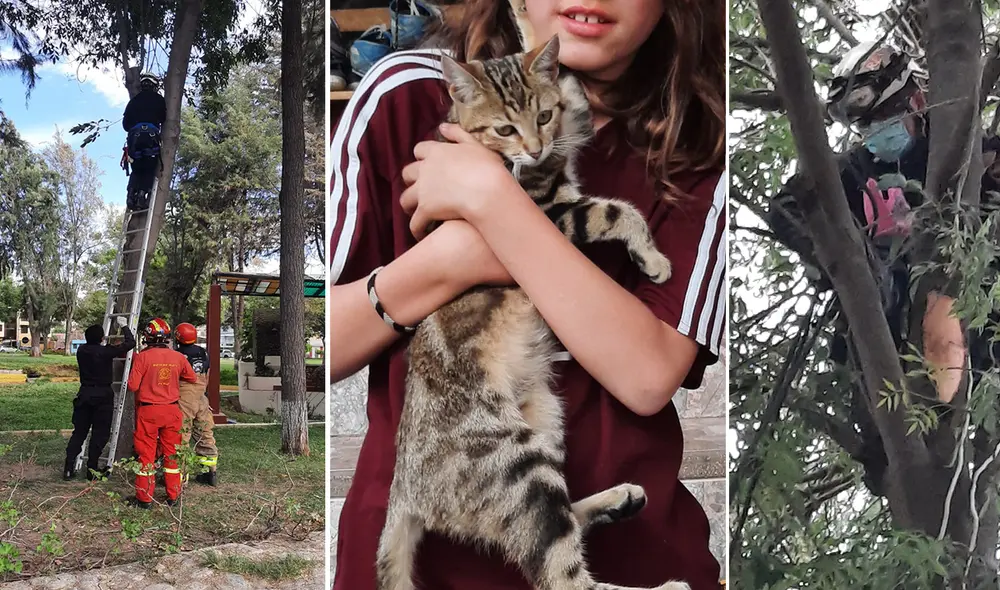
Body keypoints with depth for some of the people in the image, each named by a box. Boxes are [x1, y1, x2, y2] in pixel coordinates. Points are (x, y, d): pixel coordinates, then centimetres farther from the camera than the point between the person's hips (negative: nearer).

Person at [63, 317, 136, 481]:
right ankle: (92, 469, 6)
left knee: (79, 432, 12)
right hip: (103, 396, -5)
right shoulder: (105, 352, -14)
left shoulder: (81, 350, 2)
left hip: (84, 395, 5)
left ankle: (68, 468, 8)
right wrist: (124, 326, 1)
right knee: (100, 434, 4)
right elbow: (130, 343, -11)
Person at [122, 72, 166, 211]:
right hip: (151, 135, -3)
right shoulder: (159, 99, 13)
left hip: (134, 136, 3)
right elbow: (165, 119, 13)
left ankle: (131, 196, -7)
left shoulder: (134, 100, 19)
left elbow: (125, 123, 18)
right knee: (150, 170, 0)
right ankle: (142, 195, -18)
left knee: (136, 170, 10)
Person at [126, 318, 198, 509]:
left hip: (148, 411, -3)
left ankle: (144, 498, 12)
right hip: (172, 410, 3)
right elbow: (193, 379, 10)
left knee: (146, 454, 7)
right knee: (171, 454, 12)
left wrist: (134, 366, 5)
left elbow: (132, 386, -11)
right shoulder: (178, 357, -2)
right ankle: (173, 496, 19)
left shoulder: (142, 357, -13)